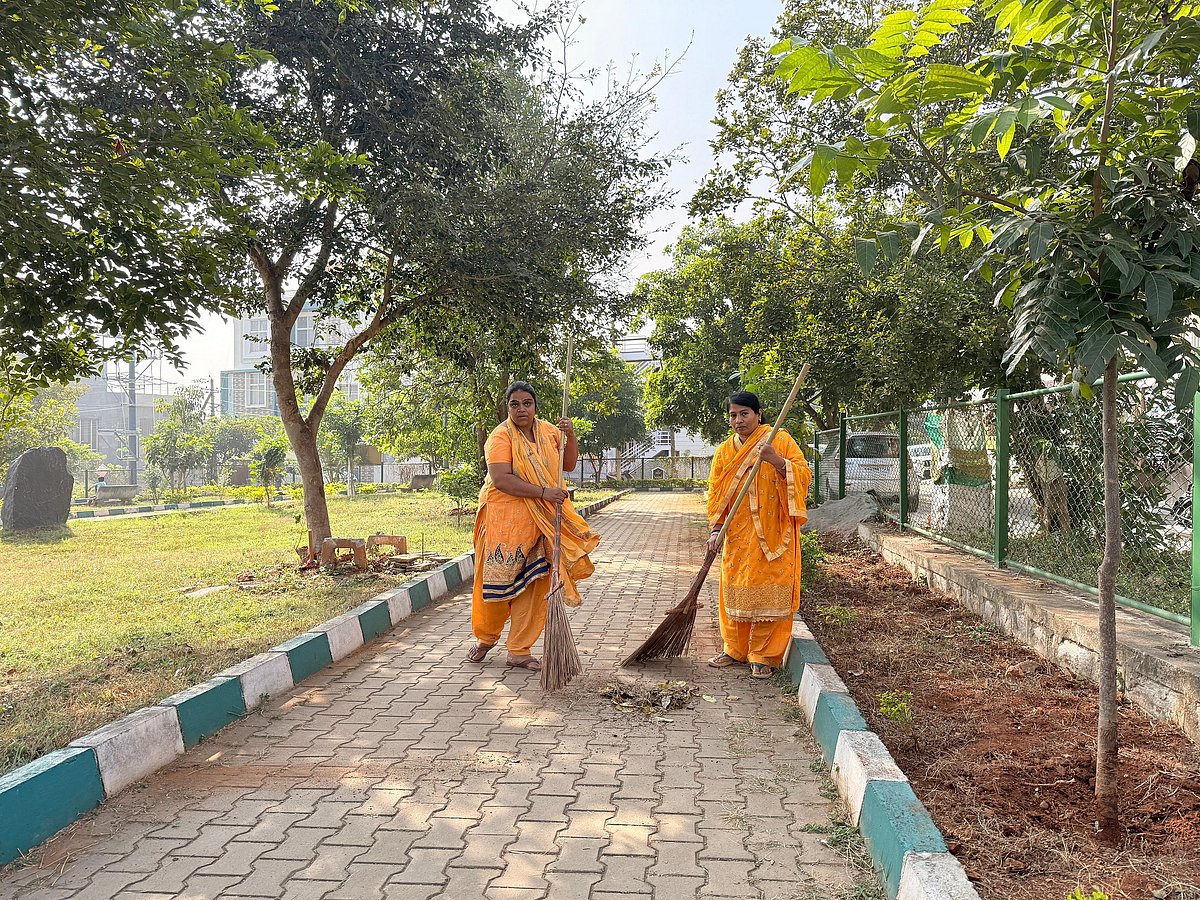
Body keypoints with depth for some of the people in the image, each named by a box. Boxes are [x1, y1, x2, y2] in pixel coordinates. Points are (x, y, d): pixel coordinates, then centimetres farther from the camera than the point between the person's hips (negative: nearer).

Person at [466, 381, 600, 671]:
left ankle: (519, 650, 14)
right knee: (498, 580, 2)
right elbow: (501, 479, -22)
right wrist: (543, 492, -26)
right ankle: (486, 637, 29)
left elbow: (568, 465, 12)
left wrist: (570, 436, -5)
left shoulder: (548, 431, 8)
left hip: (540, 521, 5)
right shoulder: (501, 436, -11)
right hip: (505, 518, -5)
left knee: (532, 585, 4)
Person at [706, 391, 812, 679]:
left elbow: (804, 476, -8)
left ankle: (763, 656, 8)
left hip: (772, 534, -4)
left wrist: (777, 461, -24)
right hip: (737, 536, 4)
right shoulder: (724, 451, 10)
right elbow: (715, 491, 7)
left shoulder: (780, 440, -1)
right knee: (735, 592, 9)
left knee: (769, 592, -3)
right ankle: (736, 650, 23)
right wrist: (716, 529, -4)